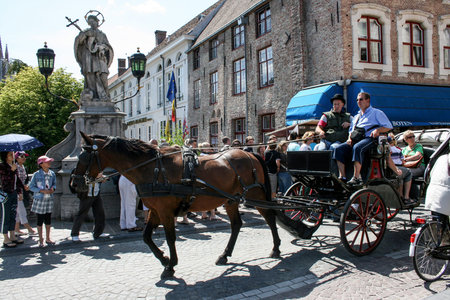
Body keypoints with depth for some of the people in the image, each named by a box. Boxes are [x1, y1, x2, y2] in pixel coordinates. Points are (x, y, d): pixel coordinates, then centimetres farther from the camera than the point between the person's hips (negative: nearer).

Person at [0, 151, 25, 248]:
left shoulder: (14, 166, 11)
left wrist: (22, 187, 14)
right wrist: (12, 170, -29)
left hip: (14, 193, 7)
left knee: (13, 216, 13)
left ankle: (12, 236, 23)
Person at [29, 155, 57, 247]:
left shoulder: (52, 174, 3)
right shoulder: (36, 174, -9)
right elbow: (31, 187, -7)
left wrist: (53, 188, -6)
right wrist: (42, 191, -18)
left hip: (49, 199, 4)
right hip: (39, 199, -4)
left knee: (48, 219, 10)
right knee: (40, 220, 3)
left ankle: (48, 238, 22)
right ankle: (41, 240, 14)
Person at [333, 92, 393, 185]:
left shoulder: (376, 113, 14)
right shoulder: (356, 117, 33)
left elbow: (388, 126, 7)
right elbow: (351, 130, 31)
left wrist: (378, 130, -11)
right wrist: (349, 138, 8)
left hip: (369, 138, -6)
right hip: (355, 139, 6)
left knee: (357, 148, -39)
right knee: (338, 149, -20)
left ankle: (356, 178, -40)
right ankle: (342, 177, -25)